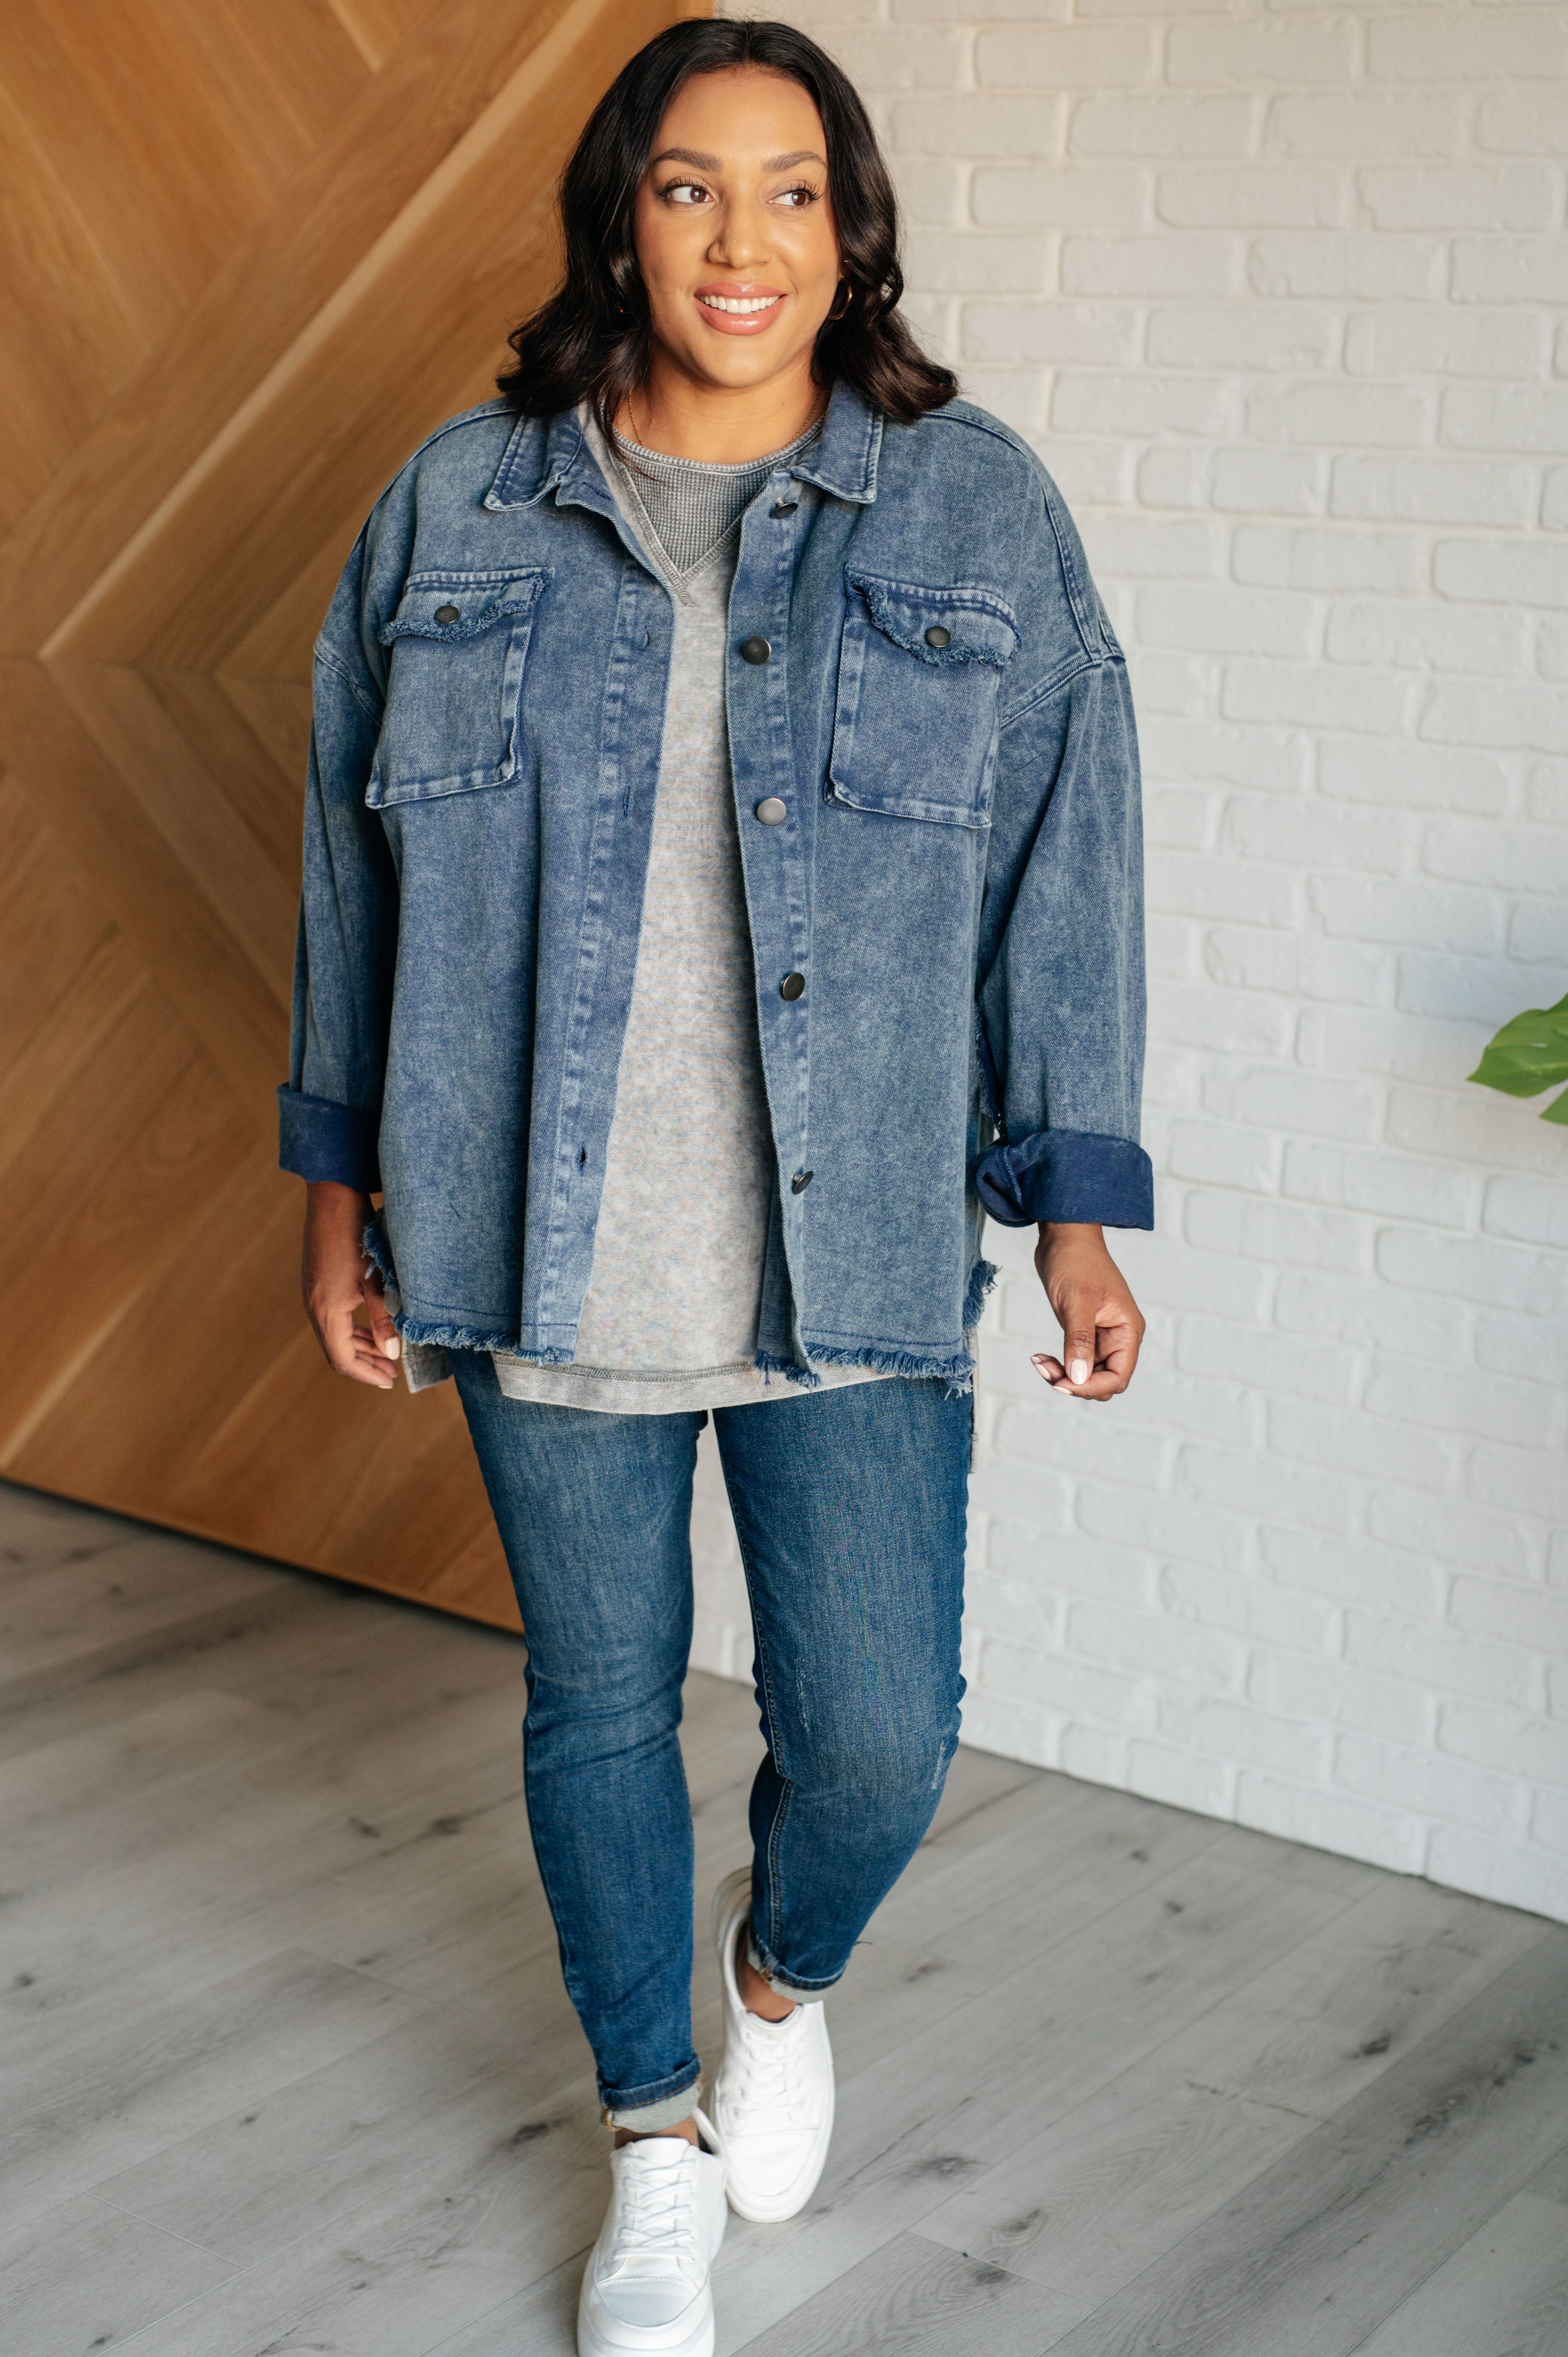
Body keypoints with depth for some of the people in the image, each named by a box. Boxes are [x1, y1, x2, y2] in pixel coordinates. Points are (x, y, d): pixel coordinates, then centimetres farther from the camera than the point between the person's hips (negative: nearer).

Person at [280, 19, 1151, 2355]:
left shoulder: (979, 514, 1)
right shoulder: (461, 511, 3)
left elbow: (1065, 873, 2)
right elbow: (361, 856, 10)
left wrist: (1080, 1213, -2)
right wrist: (344, 1183, 10)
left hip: (855, 1263, -1)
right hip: (548, 1261, 1)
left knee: (878, 1733, 0)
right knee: (600, 1710, 12)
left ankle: (783, 1973, 37)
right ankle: (658, 2143, 35)